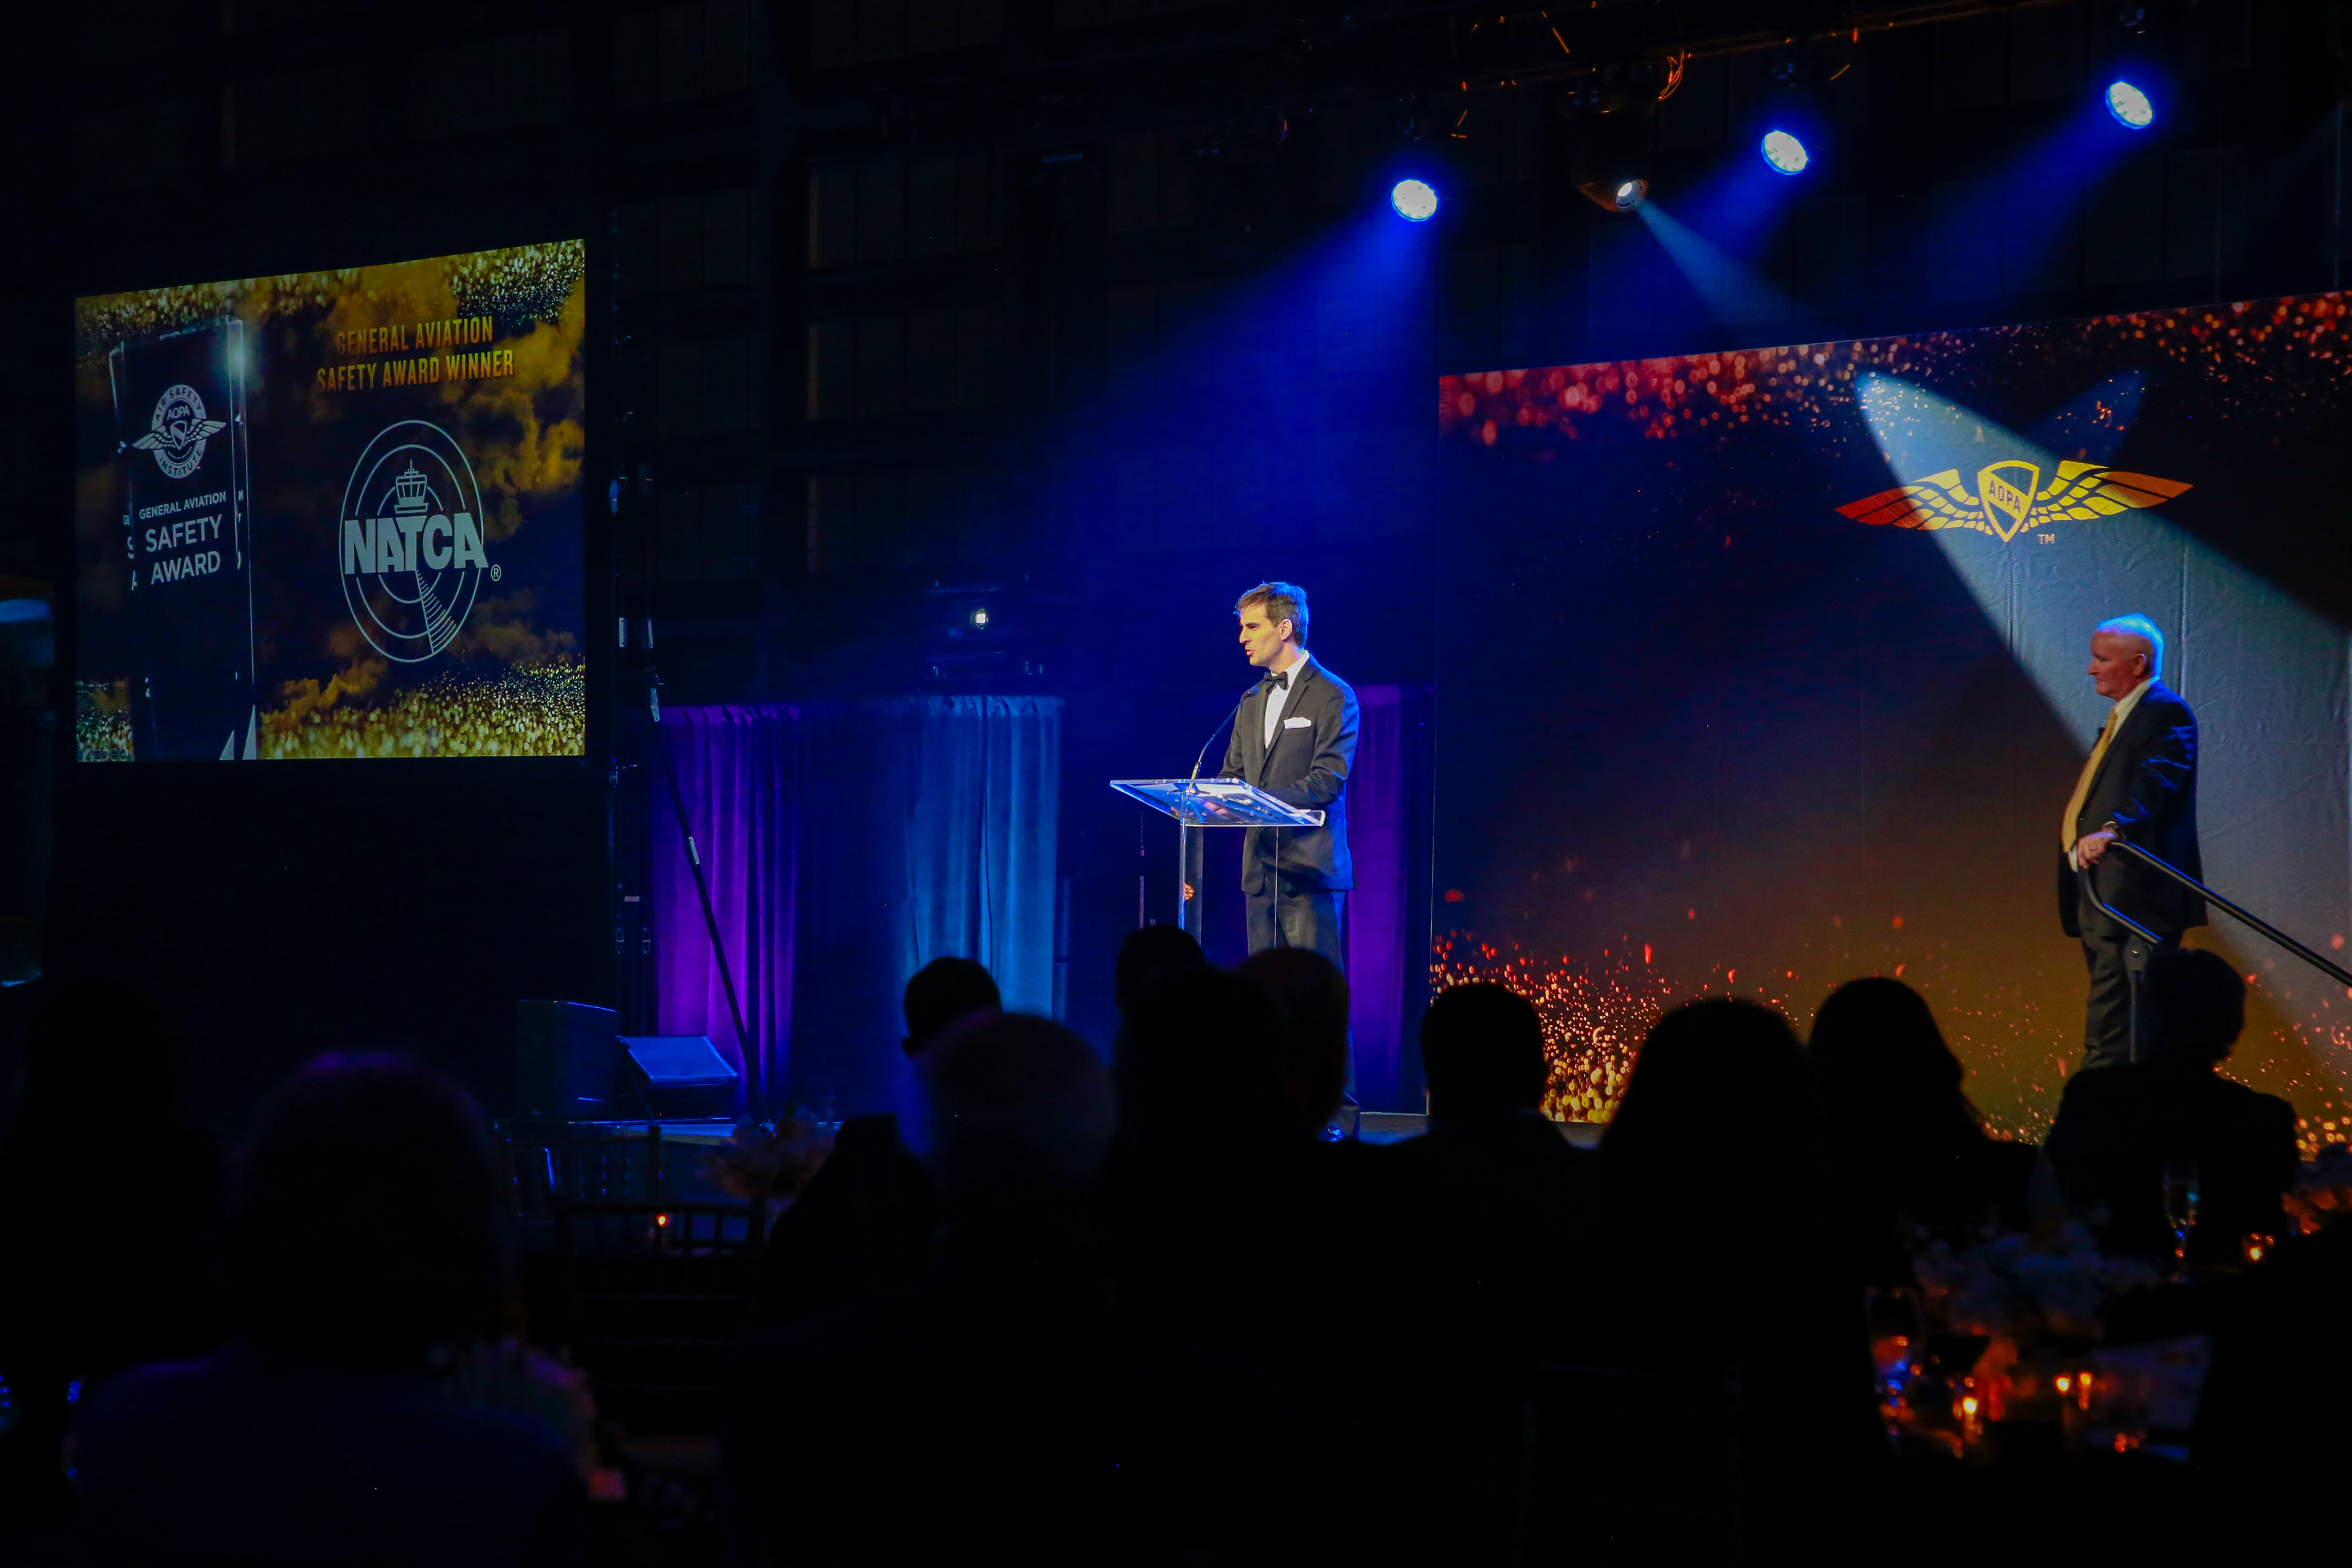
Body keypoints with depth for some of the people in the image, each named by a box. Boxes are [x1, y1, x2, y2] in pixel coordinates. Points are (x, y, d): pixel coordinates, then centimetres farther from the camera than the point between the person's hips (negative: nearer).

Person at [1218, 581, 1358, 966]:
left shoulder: (1334, 696, -5)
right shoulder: (1252, 701, 20)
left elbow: (1328, 780, -14)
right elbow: (1233, 773, 20)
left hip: (1308, 867, -7)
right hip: (1261, 867, 7)